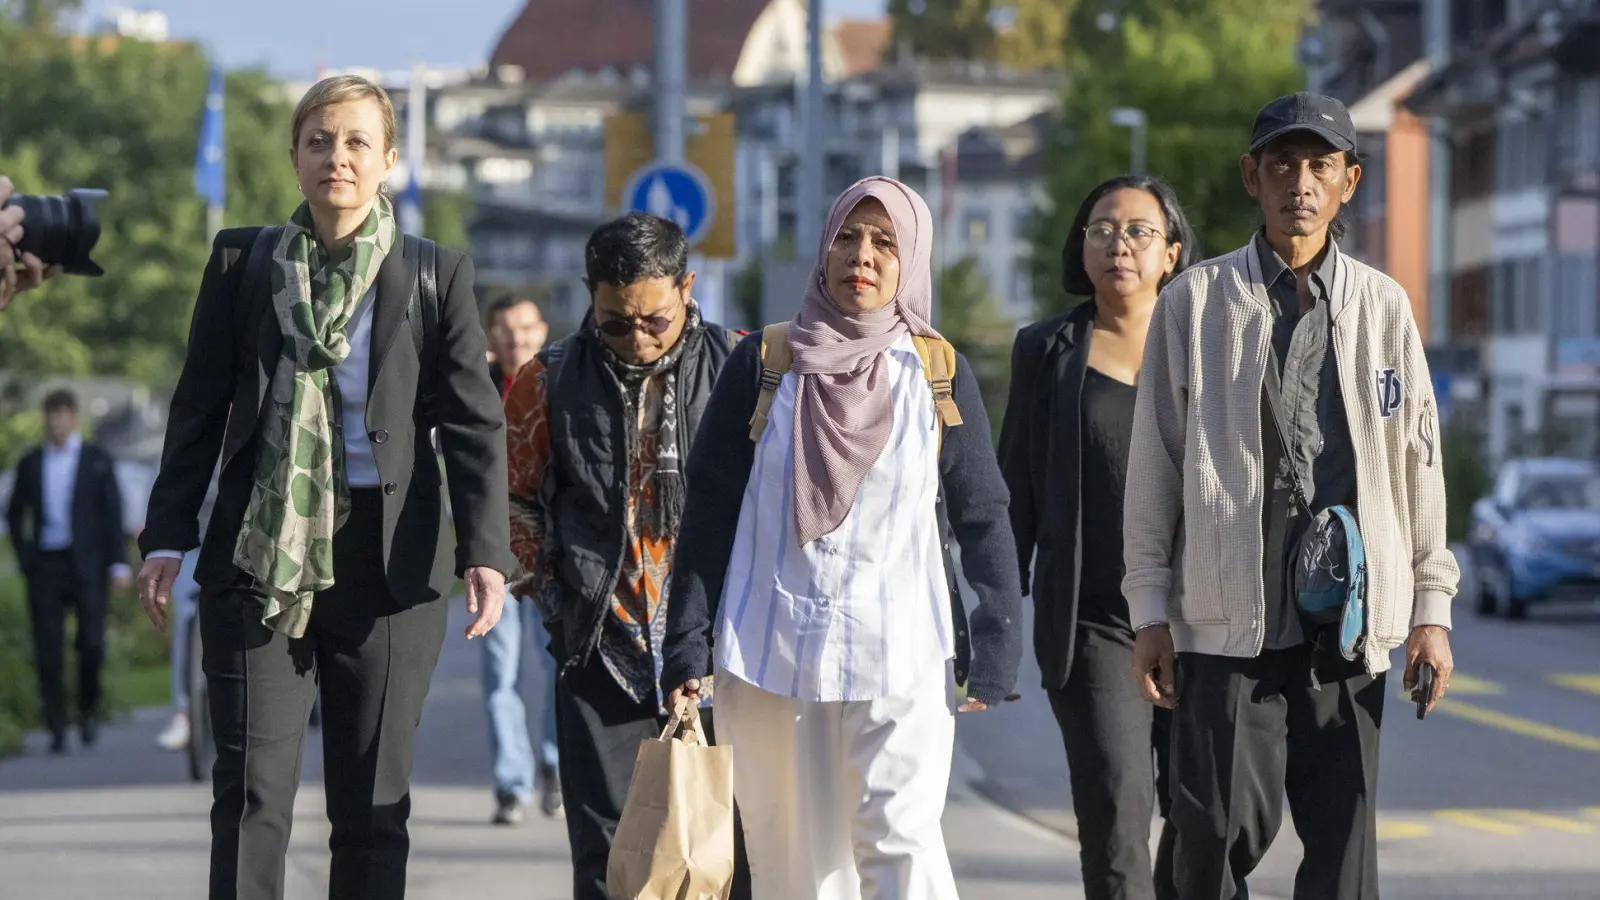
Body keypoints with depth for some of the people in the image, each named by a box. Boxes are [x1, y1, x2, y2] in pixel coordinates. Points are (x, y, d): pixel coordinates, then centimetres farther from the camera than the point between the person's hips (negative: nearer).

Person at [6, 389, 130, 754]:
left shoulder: (97, 460, 5)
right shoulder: (31, 463, 10)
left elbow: (113, 513, 2)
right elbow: (14, 514, 17)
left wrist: (119, 563, -6)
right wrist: (25, 559, 5)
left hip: (86, 564, -2)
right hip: (45, 566, 2)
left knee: (91, 642, -10)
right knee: (48, 651, -3)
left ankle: (89, 710, 14)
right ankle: (56, 728, 2)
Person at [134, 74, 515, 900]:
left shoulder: (436, 275, 6)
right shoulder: (242, 261, 9)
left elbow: (474, 422, 2)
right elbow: (199, 407, 10)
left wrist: (485, 549, -9)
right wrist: (168, 533, 2)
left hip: (386, 567, 0)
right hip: (260, 559, 0)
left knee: (373, 800, 4)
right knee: (251, 791, -5)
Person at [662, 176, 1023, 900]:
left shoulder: (938, 374, 5)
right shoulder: (764, 364, 5)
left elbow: (983, 517, 8)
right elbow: (709, 510, 6)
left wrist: (995, 649, 1)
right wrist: (687, 646, 1)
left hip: (899, 651, -1)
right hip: (771, 650, 1)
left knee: (900, 841, -15)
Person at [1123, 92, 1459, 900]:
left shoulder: (1382, 305, 9)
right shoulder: (1196, 301, 4)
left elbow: (1418, 459, 11)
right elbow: (1153, 464, 5)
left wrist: (1431, 607, 7)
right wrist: (1150, 610, 1)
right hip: (1227, 615, -2)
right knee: (1223, 827, -9)